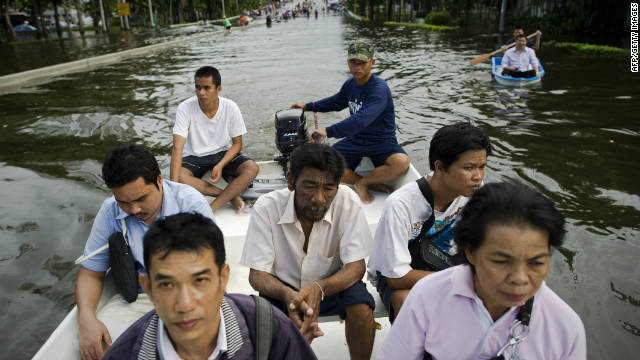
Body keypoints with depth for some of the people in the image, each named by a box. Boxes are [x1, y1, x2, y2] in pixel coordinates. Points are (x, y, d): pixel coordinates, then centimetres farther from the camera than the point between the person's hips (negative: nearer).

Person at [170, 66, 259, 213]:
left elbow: (237, 143, -3)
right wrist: (173, 184, -36)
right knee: (179, 176, -33)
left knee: (252, 168, -26)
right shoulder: (185, 108, -18)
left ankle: (212, 208, -29)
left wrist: (221, 165, -21)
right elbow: (177, 147, -25)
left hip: (223, 154, 1)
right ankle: (231, 194, -22)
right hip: (194, 157, -1)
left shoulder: (230, 107, -12)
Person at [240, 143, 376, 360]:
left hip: (333, 284, 0)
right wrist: (288, 294, -41)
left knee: (361, 306, -27)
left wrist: (319, 289, -40)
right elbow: (257, 275, -18)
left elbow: (356, 266, -19)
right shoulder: (267, 207, -22)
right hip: (283, 288, 0)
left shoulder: (347, 201, -22)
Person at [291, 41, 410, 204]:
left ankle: (361, 182, -13)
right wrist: (308, 106, 29)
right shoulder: (350, 84, 5)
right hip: (355, 140, 5)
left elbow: (361, 120, -34)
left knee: (402, 162, -35)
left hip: (382, 142, -5)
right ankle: (371, 183, -11)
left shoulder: (379, 89, -19)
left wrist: (328, 132, -39)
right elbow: (337, 102, 30)